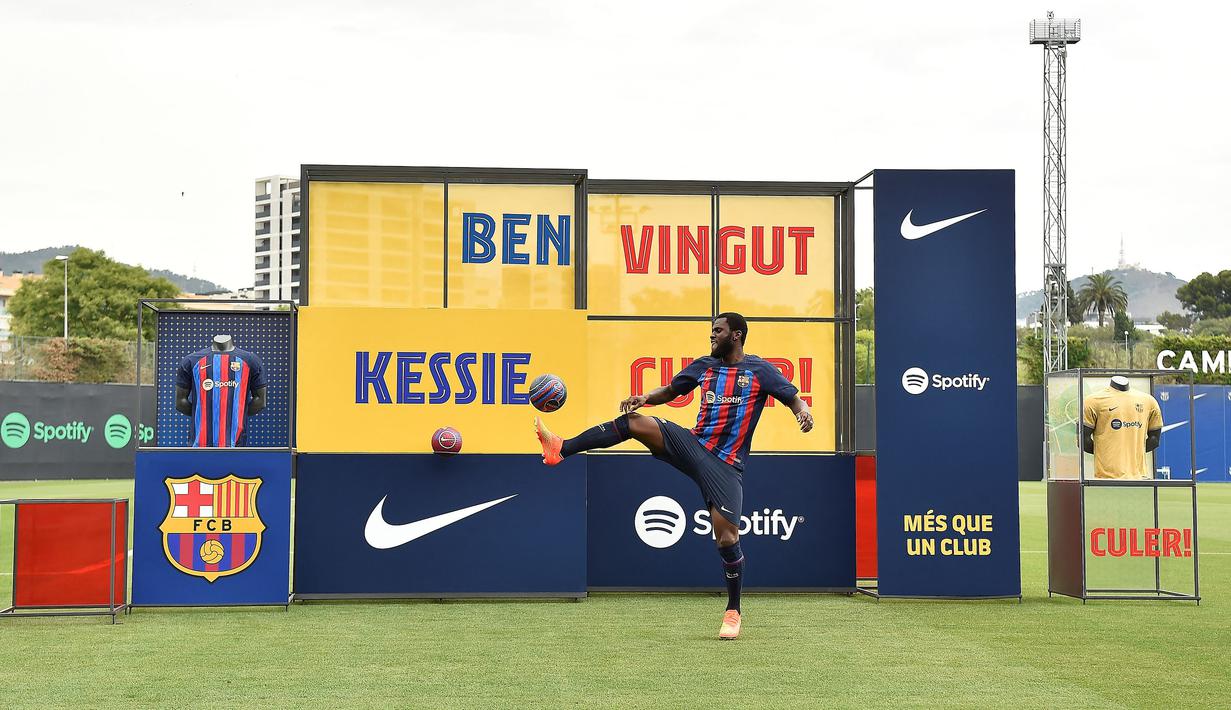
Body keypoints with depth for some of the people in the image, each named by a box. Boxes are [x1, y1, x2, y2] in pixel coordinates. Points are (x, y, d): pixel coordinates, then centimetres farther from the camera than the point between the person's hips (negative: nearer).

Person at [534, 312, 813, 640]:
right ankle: (561, 449, -20)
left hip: (725, 465, -4)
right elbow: (670, 391, 23)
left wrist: (802, 410, -25)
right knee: (634, 421, -16)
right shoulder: (704, 365, 13)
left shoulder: (760, 370, 0)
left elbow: (793, 398, -1)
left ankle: (733, 612, 6)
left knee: (727, 538, -12)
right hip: (692, 444, 4)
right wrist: (645, 398, 3)